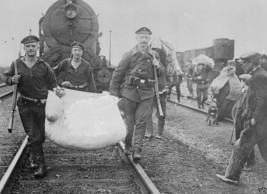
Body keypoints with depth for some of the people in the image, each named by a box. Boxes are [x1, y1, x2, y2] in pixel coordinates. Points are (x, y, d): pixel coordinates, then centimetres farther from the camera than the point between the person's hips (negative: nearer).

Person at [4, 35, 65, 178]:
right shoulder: (16, 64, 1)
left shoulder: (44, 66, -1)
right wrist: (12, 79, -10)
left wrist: (56, 89, -16)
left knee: (41, 136, 10)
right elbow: (7, 78, 13)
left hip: (41, 105, 1)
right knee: (33, 136, -5)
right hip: (25, 106, 0)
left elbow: (51, 83, 6)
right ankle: (41, 165, 0)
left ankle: (33, 155, 40)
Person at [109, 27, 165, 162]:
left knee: (141, 121, -6)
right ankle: (127, 146, 25)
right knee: (129, 121, 6)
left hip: (147, 94, 2)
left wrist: (158, 66, -3)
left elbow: (161, 73, 21)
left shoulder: (154, 55, 11)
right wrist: (114, 94, -2)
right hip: (130, 91, -2)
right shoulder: (129, 55, 0)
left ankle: (137, 149, -4)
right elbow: (117, 74, 1)